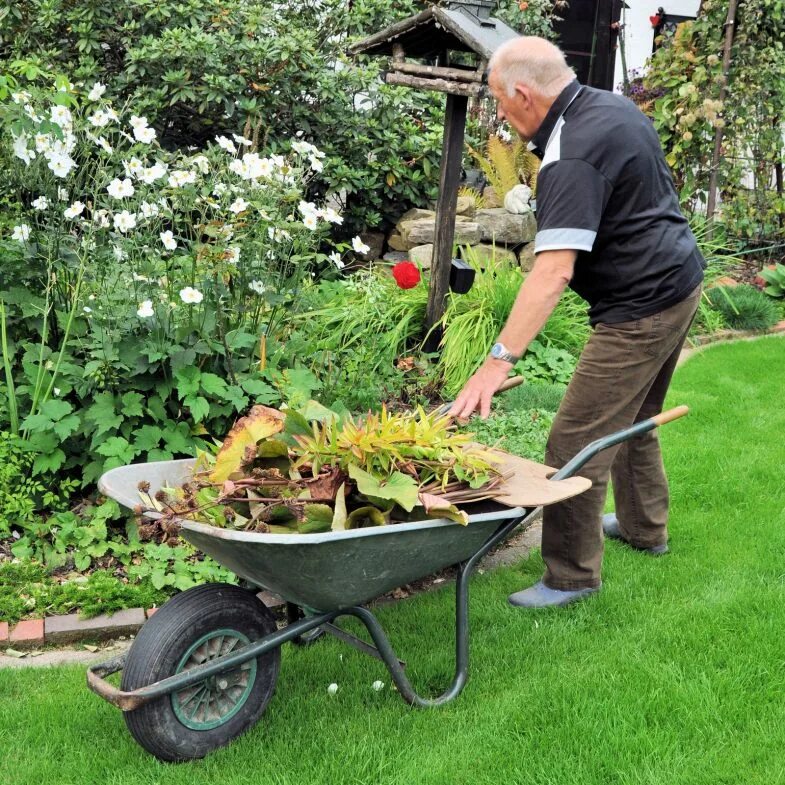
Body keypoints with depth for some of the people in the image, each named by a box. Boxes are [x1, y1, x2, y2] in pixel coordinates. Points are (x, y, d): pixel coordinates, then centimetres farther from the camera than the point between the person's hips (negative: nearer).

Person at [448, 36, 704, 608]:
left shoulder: (572, 157, -24)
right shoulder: (614, 106, 6)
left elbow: (553, 271, -33)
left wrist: (499, 361, -35)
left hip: (641, 308, -10)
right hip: (680, 281, 10)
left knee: (576, 442, -5)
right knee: (633, 419, 25)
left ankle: (572, 576, 7)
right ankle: (645, 527, 41)